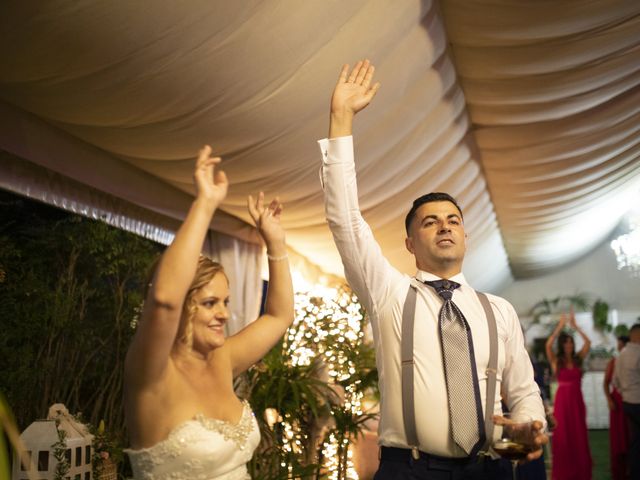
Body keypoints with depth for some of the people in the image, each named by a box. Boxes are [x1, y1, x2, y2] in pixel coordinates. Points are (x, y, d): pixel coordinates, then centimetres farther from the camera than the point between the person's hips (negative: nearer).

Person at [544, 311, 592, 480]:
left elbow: (588, 343, -2)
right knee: (563, 436, 2)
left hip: (577, 399, 3)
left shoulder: (578, 359, 6)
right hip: (562, 400, -3)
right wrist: (560, 326, -17)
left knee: (579, 435, 8)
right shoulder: (556, 361, -3)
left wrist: (575, 326, -5)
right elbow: (548, 345, -19)